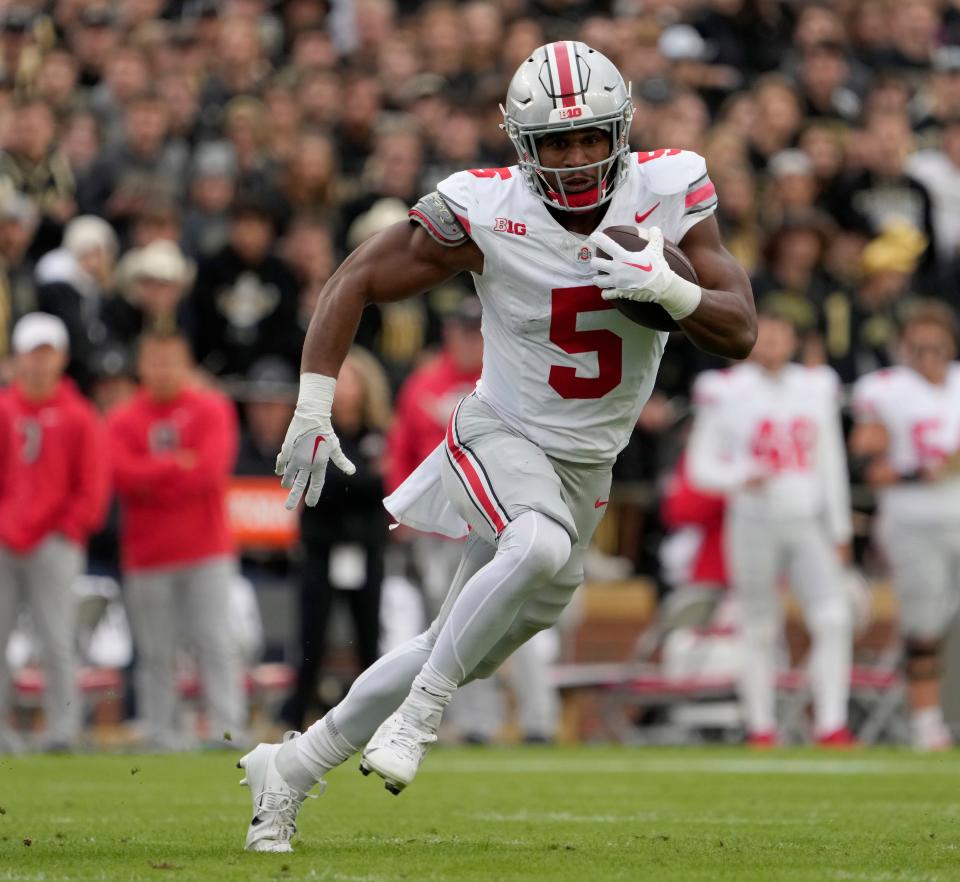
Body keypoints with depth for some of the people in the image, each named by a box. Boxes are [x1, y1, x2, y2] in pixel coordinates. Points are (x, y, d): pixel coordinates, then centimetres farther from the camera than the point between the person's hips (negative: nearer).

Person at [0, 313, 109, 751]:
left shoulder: (78, 417, 5)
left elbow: (93, 485, 4)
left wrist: (70, 527, -4)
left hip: (55, 545, -2)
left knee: (57, 641, -6)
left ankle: (62, 727, -3)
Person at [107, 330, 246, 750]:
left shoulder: (212, 410, 4)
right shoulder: (123, 420, 7)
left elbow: (211, 468, -9)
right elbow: (123, 474, -8)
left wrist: (153, 478, -5)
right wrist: (177, 467, -10)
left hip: (206, 549, -1)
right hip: (147, 555, 1)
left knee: (217, 642, -6)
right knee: (155, 652, 1)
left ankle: (228, 728, -9)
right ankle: (162, 737, 3)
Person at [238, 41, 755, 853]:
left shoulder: (669, 191, -12)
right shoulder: (486, 214, -18)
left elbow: (741, 332, -12)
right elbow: (356, 282, -8)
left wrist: (667, 289, -31)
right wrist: (313, 409, -15)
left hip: (586, 468, 4)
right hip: (502, 440, -4)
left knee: (459, 655, 10)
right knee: (541, 547, -38)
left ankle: (291, 767, 25)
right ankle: (421, 712, -21)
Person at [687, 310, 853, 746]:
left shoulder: (817, 389, 9)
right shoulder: (727, 394, -2)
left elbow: (831, 464, 15)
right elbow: (701, 465, 0)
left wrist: (839, 530, 15)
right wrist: (740, 478, -20)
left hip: (808, 525, 3)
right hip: (755, 524, -3)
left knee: (834, 621, -12)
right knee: (760, 631, 1)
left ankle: (831, 723, -9)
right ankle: (760, 727, 12)